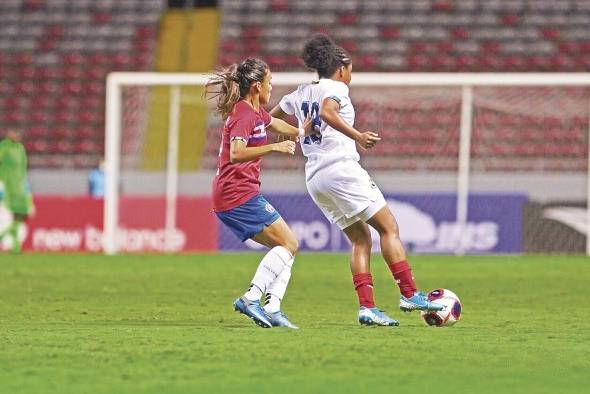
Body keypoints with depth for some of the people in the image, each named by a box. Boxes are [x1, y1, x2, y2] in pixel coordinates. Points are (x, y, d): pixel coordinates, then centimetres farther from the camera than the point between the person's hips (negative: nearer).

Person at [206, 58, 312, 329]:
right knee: (288, 245, -9)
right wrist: (273, 147, -36)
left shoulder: (255, 111, 16)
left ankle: (272, 307, -2)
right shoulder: (244, 115, -15)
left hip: (228, 198, 10)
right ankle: (251, 297, -18)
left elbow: (273, 123, 38)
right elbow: (236, 154, -31)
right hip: (240, 195, -10)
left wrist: (299, 132, 50)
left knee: (285, 247, 9)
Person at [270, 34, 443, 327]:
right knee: (389, 228, -4)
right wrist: (357, 136, -32)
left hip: (314, 178, 8)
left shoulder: (301, 93, 20)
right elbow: (327, 113, -24)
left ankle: (367, 308, -3)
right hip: (341, 168, -8)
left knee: (361, 239, 10)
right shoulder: (336, 88, -3)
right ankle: (409, 294, -13)